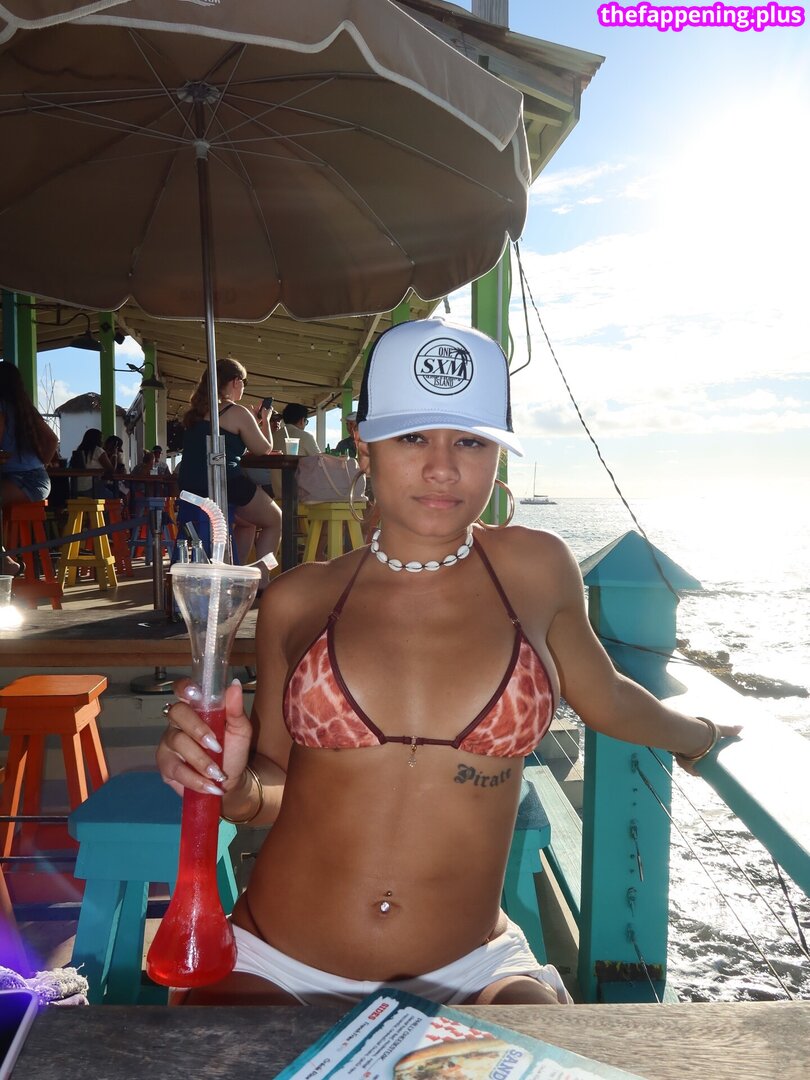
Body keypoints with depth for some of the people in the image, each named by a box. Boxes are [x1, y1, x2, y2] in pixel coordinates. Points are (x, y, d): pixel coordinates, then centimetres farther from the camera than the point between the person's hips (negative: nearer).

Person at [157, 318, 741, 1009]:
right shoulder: (298, 601, -2)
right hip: (277, 968, 1)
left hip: (465, 971, 0)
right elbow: (274, 785, 8)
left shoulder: (536, 570, -3)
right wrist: (230, 780, -14)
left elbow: (604, 698, 16)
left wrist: (699, 735, 33)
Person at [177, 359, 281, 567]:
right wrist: (264, 422, 19)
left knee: (248, 522, 29)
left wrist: (252, 423, 29)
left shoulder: (196, 412, 17)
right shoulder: (237, 412, -6)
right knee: (274, 520, 14)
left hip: (190, 489, 8)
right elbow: (264, 449, 2)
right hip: (226, 487, -8)